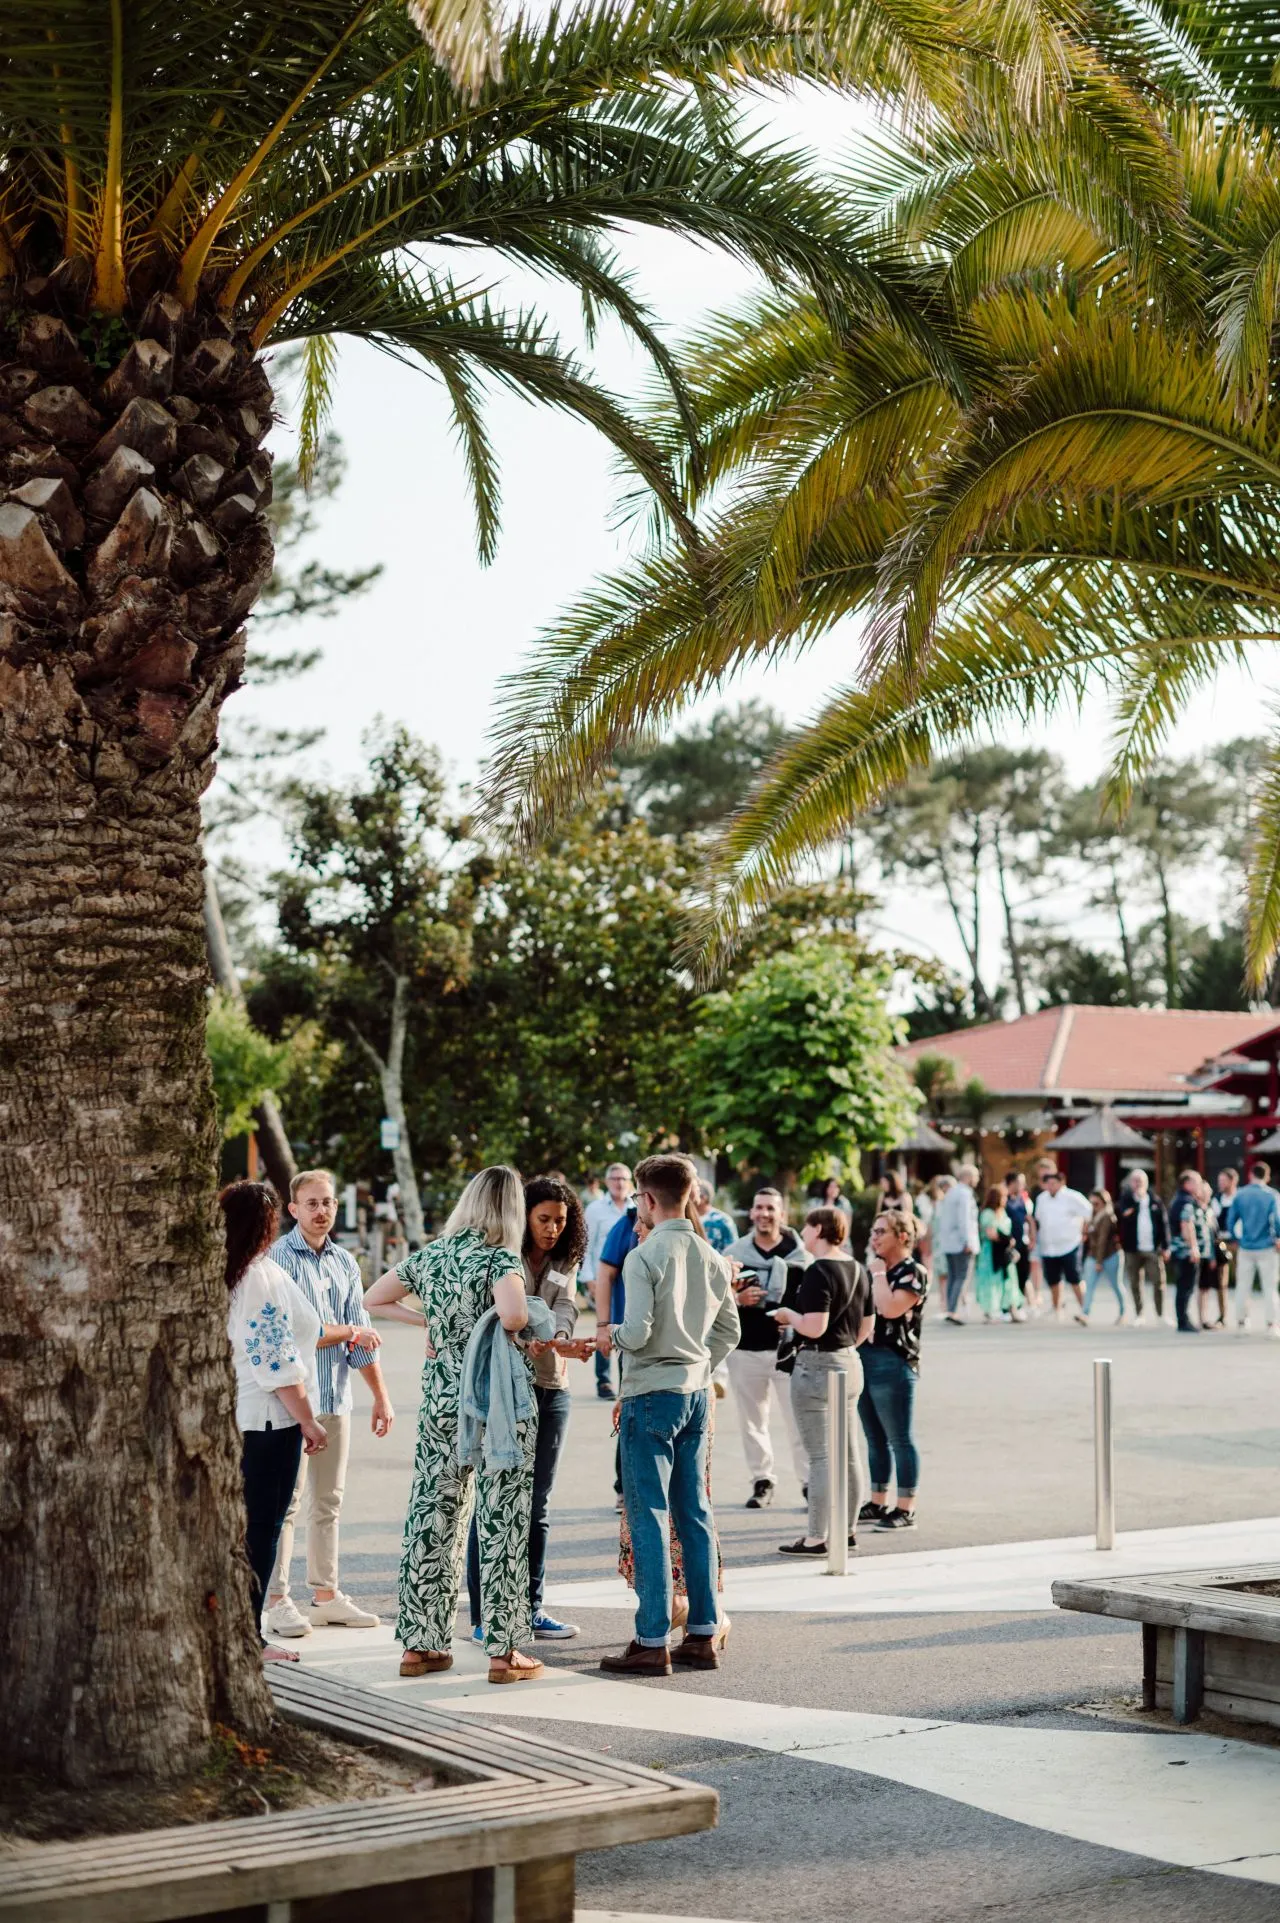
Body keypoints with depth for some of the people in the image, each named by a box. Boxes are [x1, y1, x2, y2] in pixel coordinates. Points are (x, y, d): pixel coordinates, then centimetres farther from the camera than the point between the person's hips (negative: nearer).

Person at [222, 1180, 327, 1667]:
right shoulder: (264, 1277, -16)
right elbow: (277, 1362, -18)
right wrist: (309, 1421, -13)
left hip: (225, 1419, 8)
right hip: (266, 1420, -8)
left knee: (237, 1527, 15)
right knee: (260, 1530, -2)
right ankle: (248, 1639, 1)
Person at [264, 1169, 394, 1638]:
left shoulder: (345, 1263, 13)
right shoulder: (279, 1257, -8)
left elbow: (364, 1336, 15)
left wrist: (381, 1394, 12)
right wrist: (350, 1332, -4)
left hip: (335, 1397, 6)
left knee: (328, 1501, 11)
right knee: (286, 1501, -4)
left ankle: (326, 1594, 17)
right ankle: (277, 1600, 0)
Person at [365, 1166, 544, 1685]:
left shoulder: (430, 1255, 7)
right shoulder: (501, 1258, -12)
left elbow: (373, 1300, 16)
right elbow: (513, 1316, -31)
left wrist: (429, 1321, 12)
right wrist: (517, 1324, -8)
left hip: (440, 1401, 5)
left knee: (432, 1515, 10)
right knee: (502, 1523, 1)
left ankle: (419, 1644, 15)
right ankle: (503, 1651, 4)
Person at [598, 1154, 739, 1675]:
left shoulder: (644, 1256, -14)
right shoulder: (711, 1258, 8)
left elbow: (638, 1333, -20)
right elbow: (729, 1331, 13)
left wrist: (612, 1336, 1)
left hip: (651, 1396, -7)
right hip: (697, 1394, 7)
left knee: (648, 1517, -3)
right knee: (695, 1515, 11)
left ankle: (652, 1642, -1)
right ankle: (702, 1635, 14)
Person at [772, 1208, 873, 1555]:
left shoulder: (817, 1272, -17)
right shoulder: (859, 1271, 9)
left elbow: (814, 1327, -24)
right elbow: (867, 1326, 14)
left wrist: (788, 1315, -7)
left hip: (817, 1366, -9)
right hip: (850, 1365, 9)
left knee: (820, 1456, -4)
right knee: (849, 1454, 14)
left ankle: (817, 1537, 0)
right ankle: (848, 1529, 23)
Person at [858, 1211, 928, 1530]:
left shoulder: (914, 1273, -8)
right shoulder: (875, 1269, 17)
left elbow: (890, 1308, -22)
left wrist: (879, 1274, -12)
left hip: (893, 1363, -9)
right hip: (865, 1358, 9)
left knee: (899, 1439, -4)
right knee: (875, 1439, 13)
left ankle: (906, 1509, 0)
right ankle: (878, 1503, 21)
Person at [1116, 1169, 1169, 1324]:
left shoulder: (1155, 1202, 5)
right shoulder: (1125, 1202, 0)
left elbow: (1164, 1224, 4)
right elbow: (1118, 1223, -3)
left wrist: (1165, 1246, -1)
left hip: (1153, 1249, 1)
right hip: (1132, 1250, -1)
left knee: (1159, 1282, -1)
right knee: (1135, 1284, 6)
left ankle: (1160, 1315, 8)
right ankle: (1138, 1314, 16)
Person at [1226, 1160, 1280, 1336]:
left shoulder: (1239, 1195, 1)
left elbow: (1231, 1221, 0)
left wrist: (1235, 1239, 14)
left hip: (1245, 1248, 2)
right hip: (1266, 1248, -2)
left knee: (1243, 1286, 11)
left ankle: (1241, 1322, 14)